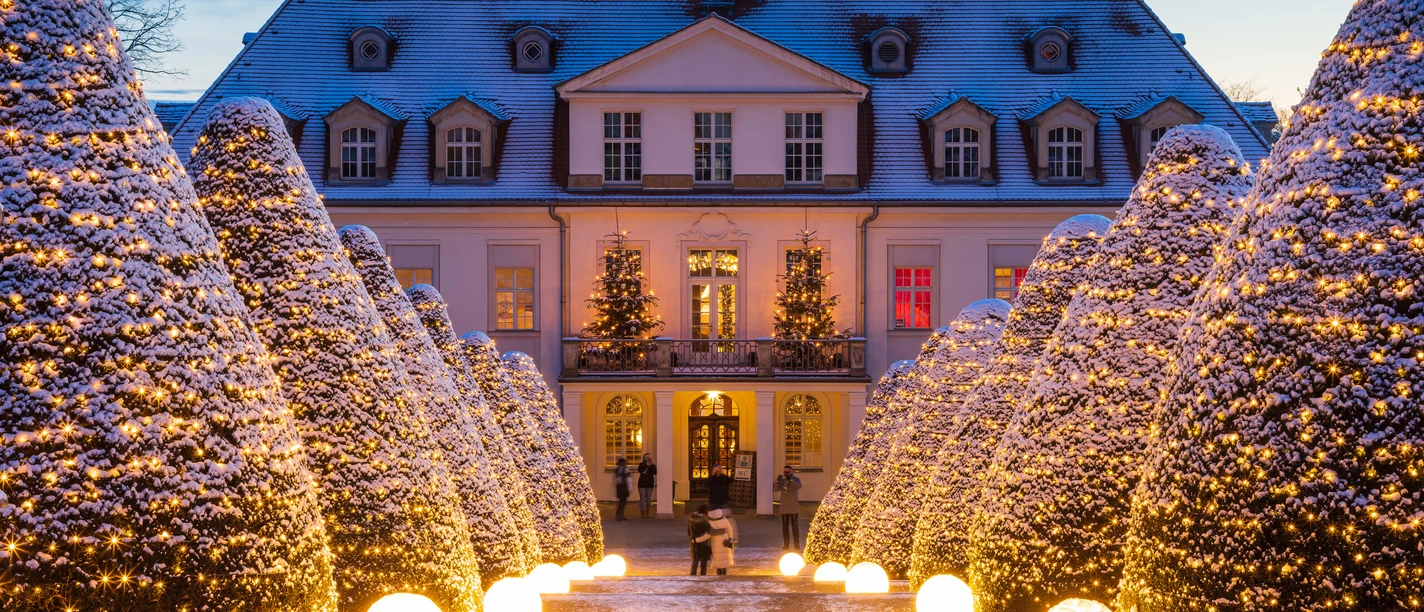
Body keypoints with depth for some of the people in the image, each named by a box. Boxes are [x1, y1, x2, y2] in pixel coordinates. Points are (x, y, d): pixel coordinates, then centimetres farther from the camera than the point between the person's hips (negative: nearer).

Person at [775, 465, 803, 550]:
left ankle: (797, 544, -3)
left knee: (795, 525, -5)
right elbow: (776, 489, -7)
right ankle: (786, 544, 7)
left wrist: (791, 479, -32)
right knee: (785, 525, 3)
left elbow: (799, 486, -23)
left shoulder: (796, 479, -2)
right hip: (784, 507, 4)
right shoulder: (782, 481, 9)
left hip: (793, 507, -4)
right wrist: (777, 480, -23)